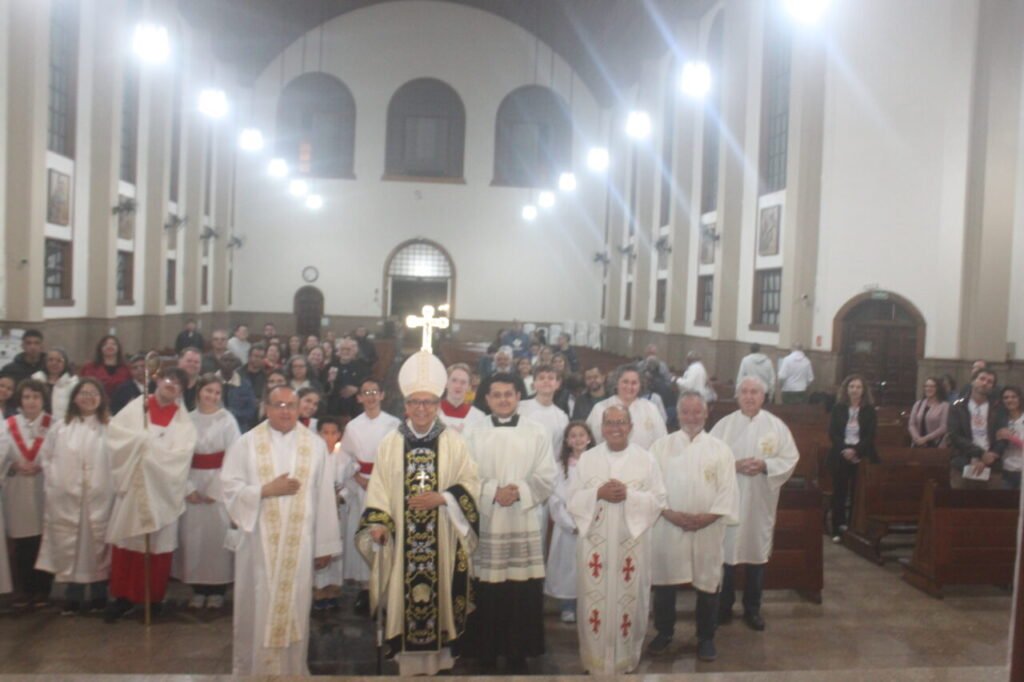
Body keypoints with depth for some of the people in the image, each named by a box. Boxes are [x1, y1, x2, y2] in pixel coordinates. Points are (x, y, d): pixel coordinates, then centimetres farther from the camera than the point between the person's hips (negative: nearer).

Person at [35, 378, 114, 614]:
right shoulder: (61, 427, 8)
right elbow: (46, 457, 12)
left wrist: (107, 486, -10)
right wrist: (55, 483, 4)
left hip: (99, 498, -3)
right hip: (66, 499, 3)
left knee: (97, 544, 4)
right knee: (70, 546, 7)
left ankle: (98, 596, 16)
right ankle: (73, 597, 17)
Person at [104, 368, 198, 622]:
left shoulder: (183, 421, 2)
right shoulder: (136, 407, 3)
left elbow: (181, 454, -11)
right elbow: (115, 431, -9)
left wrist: (145, 442, -16)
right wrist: (144, 439, -17)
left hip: (162, 490, 0)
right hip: (133, 485, 0)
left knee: (159, 544, 4)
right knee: (127, 542, 3)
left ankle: (153, 598, 18)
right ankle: (123, 596, 15)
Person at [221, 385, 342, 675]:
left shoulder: (315, 445, 2)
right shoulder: (247, 443, -1)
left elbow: (324, 497, 2)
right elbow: (230, 488, -3)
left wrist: (325, 545, 2)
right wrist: (267, 490, -15)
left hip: (299, 543, 1)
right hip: (259, 542, -1)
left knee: (295, 608, 9)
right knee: (258, 609, 6)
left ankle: (294, 670, 24)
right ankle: (252, 668, 24)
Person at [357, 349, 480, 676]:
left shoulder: (454, 442, -1)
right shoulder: (390, 443, 3)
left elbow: (471, 485, -2)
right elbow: (379, 491, 2)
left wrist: (442, 498, -16)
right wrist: (378, 524, -11)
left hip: (442, 542, -1)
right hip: (402, 541, 1)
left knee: (439, 597, 5)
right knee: (405, 596, 4)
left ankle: (439, 656, 21)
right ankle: (408, 661, 18)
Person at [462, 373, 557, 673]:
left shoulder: (538, 433, 5)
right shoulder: (475, 436, 7)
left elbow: (546, 479, 1)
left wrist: (520, 491, -15)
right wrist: (494, 491, -15)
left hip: (524, 524, 0)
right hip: (486, 524, 0)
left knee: (523, 593, 1)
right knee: (487, 593, 2)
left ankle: (518, 654, 16)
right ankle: (486, 652, 17)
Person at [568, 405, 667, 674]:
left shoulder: (646, 459, 1)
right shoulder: (587, 458, 4)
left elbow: (658, 500, -2)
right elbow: (573, 500, 2)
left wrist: (629, 495, -17)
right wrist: (598, 493, -16)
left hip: (631, 542, -1)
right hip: (595, 542, 1)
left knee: (628, 599, 4)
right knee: (595, 598, 5)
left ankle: (626, 661, 22)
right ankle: (595, 662, 21)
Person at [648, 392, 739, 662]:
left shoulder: (720, 449, 2)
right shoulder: (661, 445, 3)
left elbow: (727, 490, -2)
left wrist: (707, 517, -14)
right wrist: (669, 513, -14)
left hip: (708, 529, 0)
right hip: (667, 526, 0)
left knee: (708, 583, 7)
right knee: (665, 582, 8)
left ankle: (706, 638, 25)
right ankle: (664, 633, 26)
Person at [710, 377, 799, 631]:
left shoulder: (777, 426, 1)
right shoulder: (724, 424, -1)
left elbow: (791, 459, -1)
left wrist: (765, 465, -17)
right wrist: (734, 465, -18)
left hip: (760, 501, 1)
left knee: (757, 553, 9)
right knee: (726, 552, 4)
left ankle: (752, 609, 24)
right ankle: (724, 607, 20)